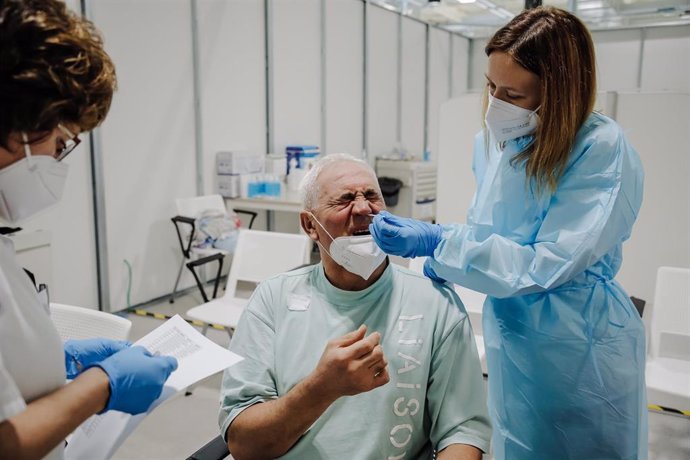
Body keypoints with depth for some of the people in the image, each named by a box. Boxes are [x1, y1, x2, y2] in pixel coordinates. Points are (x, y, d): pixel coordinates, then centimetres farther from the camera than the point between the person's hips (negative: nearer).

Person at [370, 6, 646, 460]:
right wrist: (435, 256, -8)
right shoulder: (494, 141, -1)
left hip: (579, 350, -6)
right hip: (510, 341, 6)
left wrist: (437, 243, -28)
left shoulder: (604, 150, -20)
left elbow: (549, 263, -25)